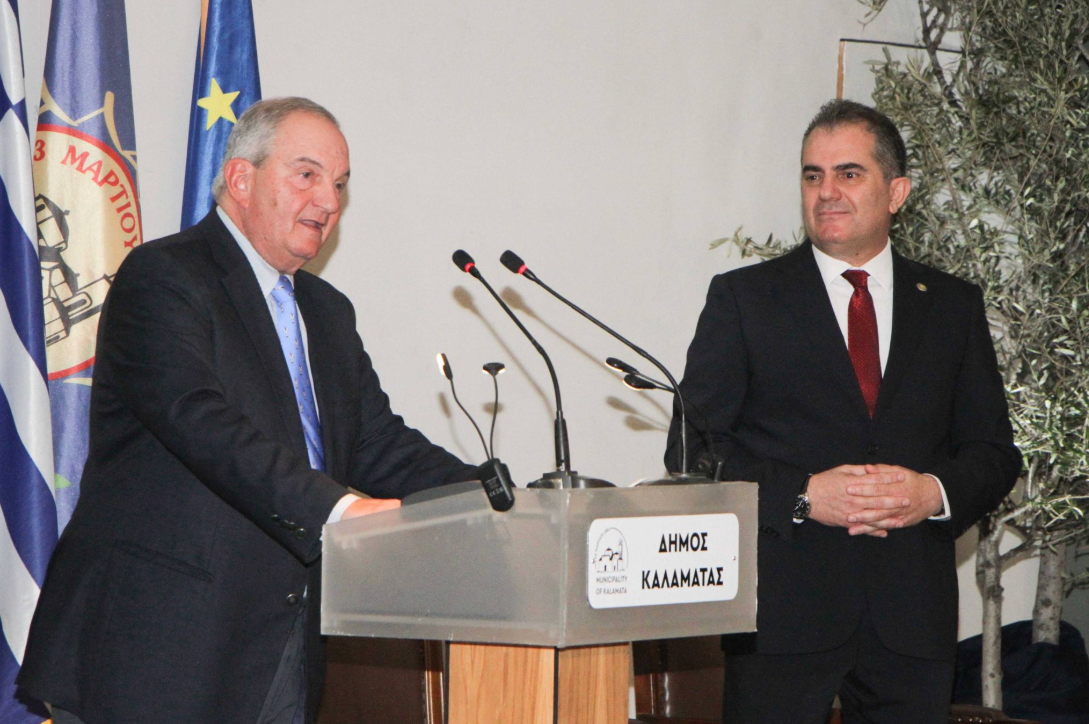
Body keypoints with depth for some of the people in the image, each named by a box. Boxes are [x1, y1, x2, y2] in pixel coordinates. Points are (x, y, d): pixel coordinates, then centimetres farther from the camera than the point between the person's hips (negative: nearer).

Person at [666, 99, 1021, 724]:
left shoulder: (954, 305, 13)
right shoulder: (743, 297, 6)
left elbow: (996, 452, 12)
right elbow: (691, 449, 0)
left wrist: (936, 493, -10)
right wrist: (802, 495, -14)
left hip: (914, 618, 2)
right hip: (783, 609, -2)